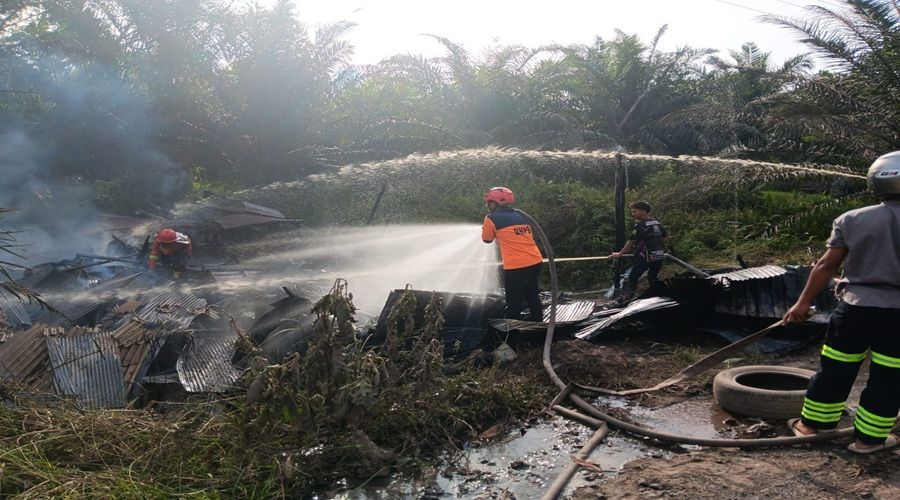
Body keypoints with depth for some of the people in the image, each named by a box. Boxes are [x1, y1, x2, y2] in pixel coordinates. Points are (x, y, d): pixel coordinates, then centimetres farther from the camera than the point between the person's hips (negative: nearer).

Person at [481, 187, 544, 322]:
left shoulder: (491, 218, -4)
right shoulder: (521, 215, 13)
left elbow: (487, 239, 10)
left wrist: (485, 227, 27)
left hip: (516, 266, -6)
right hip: (535, 261, 7)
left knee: (514, 303, 5)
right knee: (532, 296, 24)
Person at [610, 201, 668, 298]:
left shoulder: (640, 226, -12)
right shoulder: (657, 223, 10)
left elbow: (631, 242, -12)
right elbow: (666, 238, 13)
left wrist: (619, 254, -5)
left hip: (645, 257, -7)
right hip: (659, 256, 7)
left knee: (632, 278, -2)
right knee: (653, 278, 21)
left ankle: (625, 299, -6)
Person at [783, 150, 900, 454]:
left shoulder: (851, 220, -2)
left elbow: (827, 265, -1)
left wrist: (804, 302, 5)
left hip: (855, 306, 2)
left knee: (835, 369, 12)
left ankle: (813, 423, 23)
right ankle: (869, 437, 16)